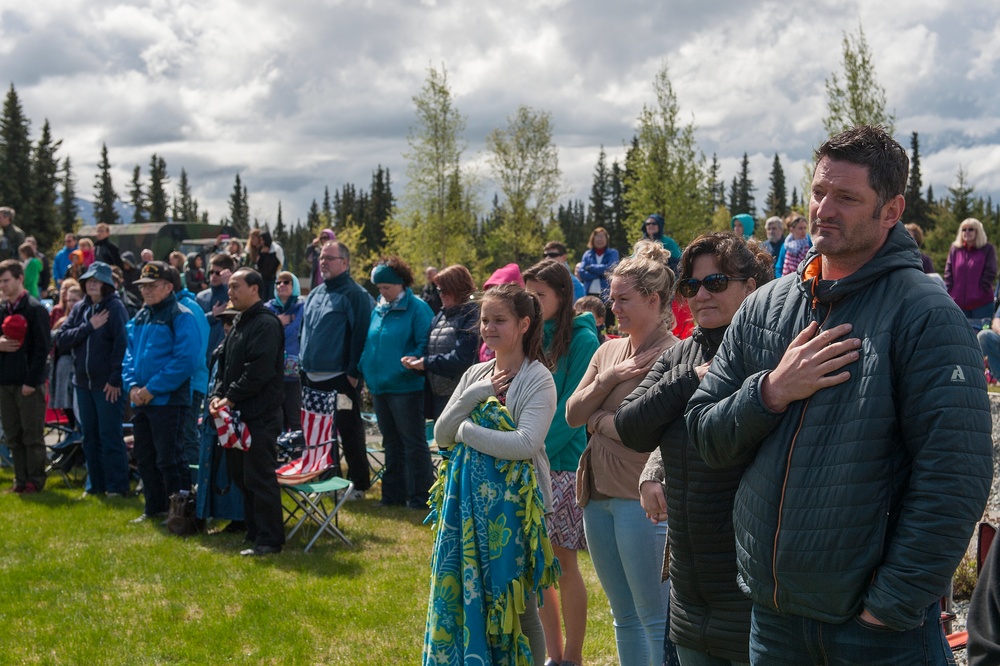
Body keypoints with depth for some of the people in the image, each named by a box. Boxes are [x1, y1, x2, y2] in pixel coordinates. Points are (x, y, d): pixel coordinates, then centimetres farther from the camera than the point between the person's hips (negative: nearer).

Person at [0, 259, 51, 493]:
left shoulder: (35, 309, -8)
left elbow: (43, 347, -12)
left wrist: (31, 381, -17)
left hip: (29, 383, -7)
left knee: (32, 435, 1)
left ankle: (35, 481, 8)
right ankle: (21, 480, 18)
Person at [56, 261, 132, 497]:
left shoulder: (115, 308, -8)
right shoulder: (80, 309, 9)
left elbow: (122, 344, -14)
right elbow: (61, 339, 1)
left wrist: (115, 380, -17)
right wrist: (88, 327, -11)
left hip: (108, 385, -6)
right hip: (83, 381, 6)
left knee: (110, 436, -2)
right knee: (90, 437, 12)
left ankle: (117, 486, 6)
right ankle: (95, 484, 21)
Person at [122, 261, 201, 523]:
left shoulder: (181, 317, -10)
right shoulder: (140, 318, 15)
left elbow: (185, 360, -19)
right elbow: (129, 355, 18)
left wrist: (152, 388, -19)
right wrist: (132, 386, -1)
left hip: (168, 401, -8)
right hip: (140, 401, 8)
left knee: (169, 459, -7)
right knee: (144, 457, 15)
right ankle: (154, 508, 27)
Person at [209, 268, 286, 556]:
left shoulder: (266, 324, -13)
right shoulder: (240, 322, 18)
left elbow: (259, 370, -20)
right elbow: (226, 363, 19)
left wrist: (231, 398, -16)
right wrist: (218, 395, 3)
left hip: (260, 415, -10)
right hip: (239, 413, 10)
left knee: (260, 478, -6)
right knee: (241, 475, 14)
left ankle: (269, 540, 1)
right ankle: (254, 533, 23)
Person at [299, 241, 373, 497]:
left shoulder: (355, 294, -10)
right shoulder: (315, 294, 15)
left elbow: (360, 334, -16)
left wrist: (354, 372, -19)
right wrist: (302, 365, 14)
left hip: (340, 379, -8)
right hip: (312, 377, 8)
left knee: (350, 433, 1)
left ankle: (359, 483, 11)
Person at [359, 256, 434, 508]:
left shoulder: (417, 308, -9)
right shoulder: (378, 310, 13)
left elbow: (425, 344, -14)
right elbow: (369, 343, 19)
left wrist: (412, 361, -28)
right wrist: (365, 372, 9)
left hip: (405, 387, -8)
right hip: (379, 387, 8)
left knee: (413, 442, 0)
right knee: (391, 442, 16)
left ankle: (420, 496, 8)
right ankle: (393, 494, 25)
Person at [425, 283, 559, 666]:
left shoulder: (537, 379, -10)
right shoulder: (475, 375, 8)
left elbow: (525, 443, -24)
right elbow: (441, 436, 3)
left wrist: (466, 430, -14)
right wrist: (472, 396, -11)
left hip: (512, 504, -6)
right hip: (468, 502, 6)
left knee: (515, 604, 4)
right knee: (467, 596, 12)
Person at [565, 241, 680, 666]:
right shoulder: (608, 351, 11)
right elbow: (572, 415, 7)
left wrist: (598, 419, -6)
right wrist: (608, 378, -8)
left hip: (641, 499, -8)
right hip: (598, 494, 8)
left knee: (656, 621, 1)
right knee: (624, 616, 17)